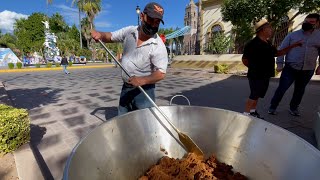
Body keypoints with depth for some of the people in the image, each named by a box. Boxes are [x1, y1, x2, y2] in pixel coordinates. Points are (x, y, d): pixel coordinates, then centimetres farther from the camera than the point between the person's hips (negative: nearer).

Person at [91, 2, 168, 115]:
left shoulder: (158, 46, -19)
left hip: (144, 90, -5)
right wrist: (100, 35, -10)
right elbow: (110, 37, 12)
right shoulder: (129, 31, -2)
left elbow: (161, 74, -21)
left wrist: (142, 80, -36)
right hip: (126, 87, 6)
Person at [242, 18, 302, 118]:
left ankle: (253, 112, 29)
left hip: (265, 75, 9)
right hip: (256, 76, -9)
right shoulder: (252, 44, -17)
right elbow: (244, 60, -14)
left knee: (257, 95, 16)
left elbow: (277, 53, 24)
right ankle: (246, 114, 8)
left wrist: (292, 46, 20)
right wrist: (254, 68, -2)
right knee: (253, 96, -3)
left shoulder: (267, 43, 12)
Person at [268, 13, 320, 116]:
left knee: (299, 90, 15)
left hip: (308, 70, 3)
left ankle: (294, 107, 32)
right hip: (290, 68, -3)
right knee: (281, 89, -3)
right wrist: (280, 64, -10)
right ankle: (273, 107, 11)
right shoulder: (293, 35, 1)